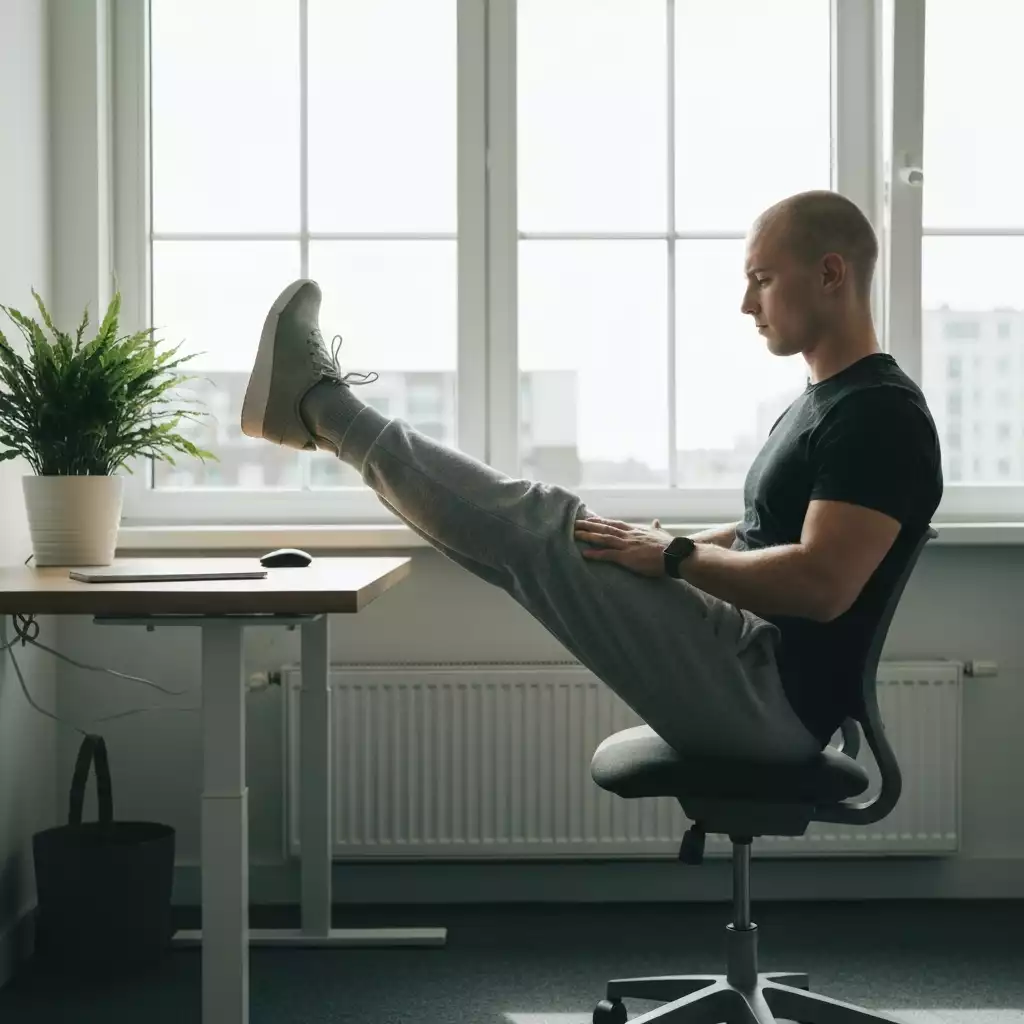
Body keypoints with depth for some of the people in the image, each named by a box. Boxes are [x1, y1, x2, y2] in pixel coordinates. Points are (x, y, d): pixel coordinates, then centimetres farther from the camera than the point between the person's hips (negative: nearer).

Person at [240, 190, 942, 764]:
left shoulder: (878, 414, -17)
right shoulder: (824, 404, 17)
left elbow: (820, 583, -27)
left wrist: (674, 559, -16)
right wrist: (660, 549, 14)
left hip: (772, 696, -10)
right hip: (756, 687, 10)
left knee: (545, 528, -11)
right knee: (544, 532, 7)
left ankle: (320, 403, 2)